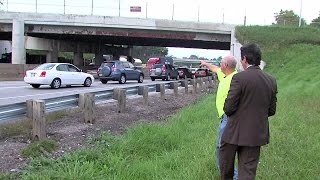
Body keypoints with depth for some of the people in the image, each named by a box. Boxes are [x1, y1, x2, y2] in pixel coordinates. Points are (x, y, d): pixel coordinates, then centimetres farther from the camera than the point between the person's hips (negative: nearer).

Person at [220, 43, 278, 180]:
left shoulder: (239, 78, -17)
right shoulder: (271, 81, 0)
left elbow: (229, 108, -15)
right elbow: (271, 111, 7)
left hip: (235, 132, -4)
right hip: (257, 134, 5)